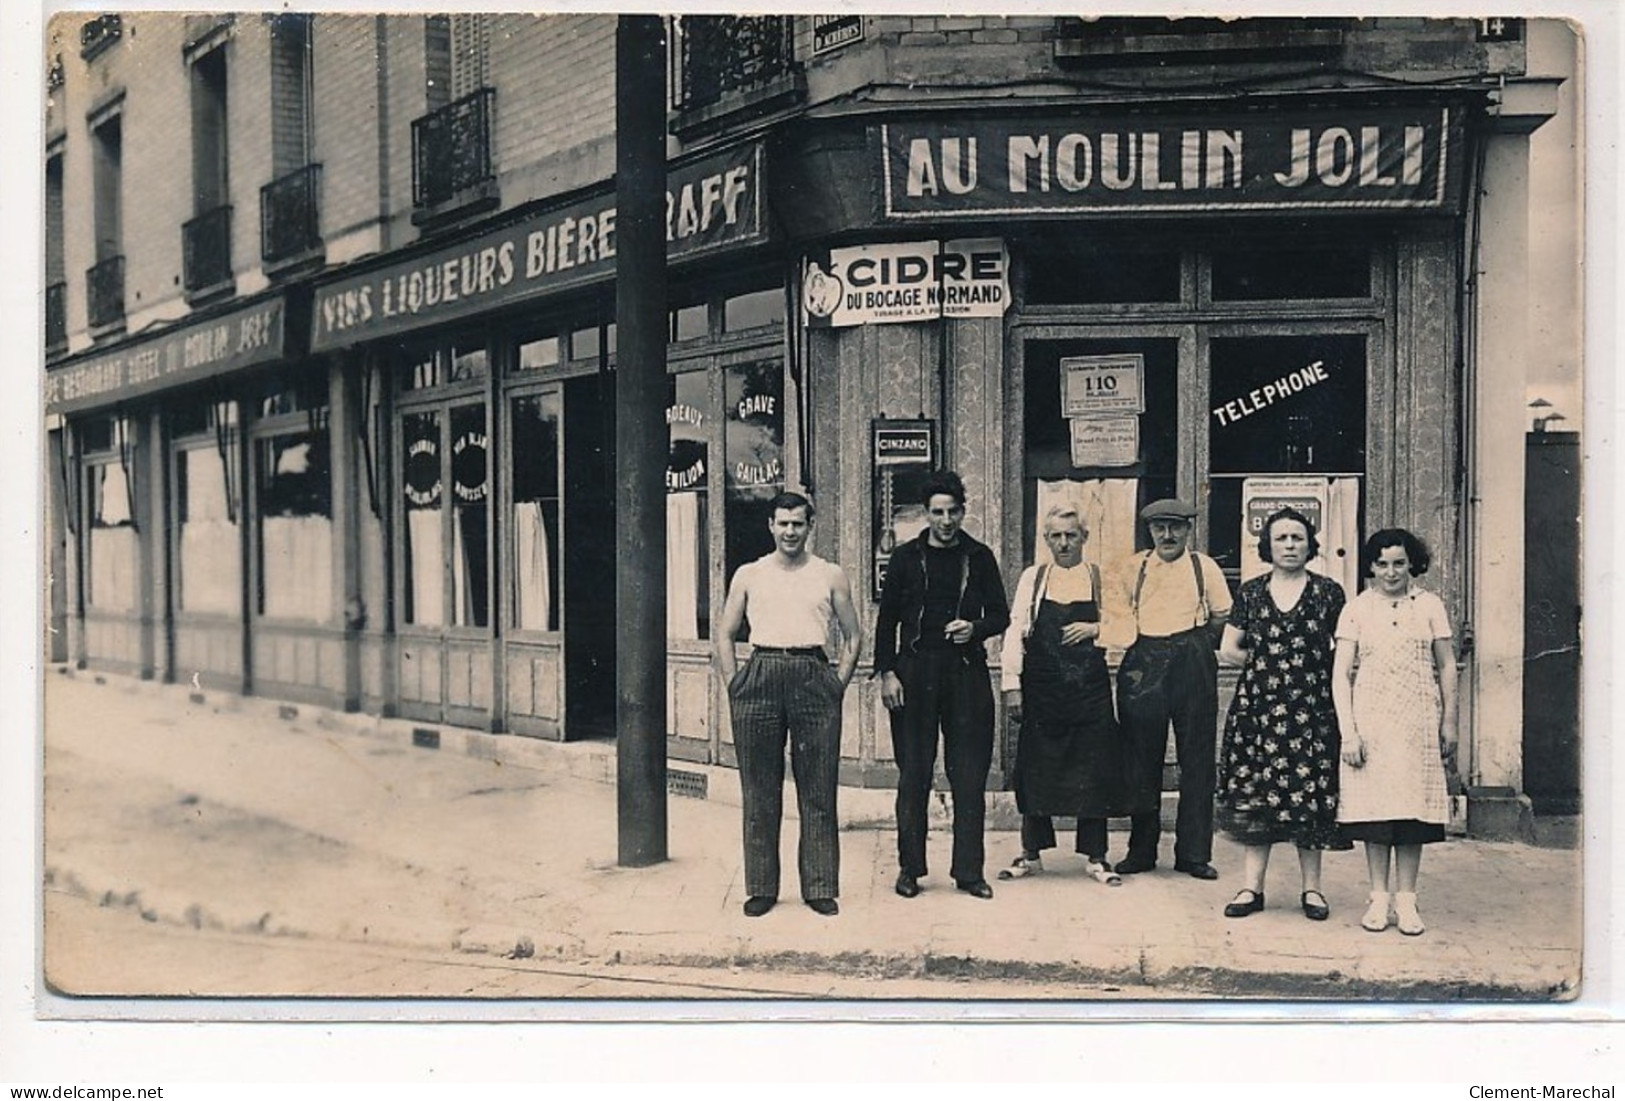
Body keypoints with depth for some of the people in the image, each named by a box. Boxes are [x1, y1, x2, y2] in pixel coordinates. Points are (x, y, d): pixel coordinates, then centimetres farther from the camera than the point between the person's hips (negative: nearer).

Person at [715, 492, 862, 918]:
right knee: (759, 791, 3)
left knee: (818, 791, 1)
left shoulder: (831, 576, 11)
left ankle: (821, 887, 9)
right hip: (760, 679, 1)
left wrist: (838, 684, 4)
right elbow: (725, 635, 14)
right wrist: (734, 686, 4)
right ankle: (761, 887, 12)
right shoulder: (748, 576, 12)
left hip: (814, 679, 0)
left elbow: (853, 636, 14)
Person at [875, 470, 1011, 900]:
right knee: (913, 773, 3)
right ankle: (909, 867, 12)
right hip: (915, 672, -1)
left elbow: (1001, 616, 11)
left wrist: (975, 629, -10)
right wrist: (886, 672, -2)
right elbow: (887, 619, 6)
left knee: (969, 775, 1)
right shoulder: (906, 557, 6)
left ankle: (969, 869, 9)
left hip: (967, 673, 1)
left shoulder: (979, 558, 8)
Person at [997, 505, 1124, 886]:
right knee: (1036, 768, 4)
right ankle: (1031, 853, 16)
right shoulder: (1032, 578, 7)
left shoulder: (1101, 577, 6)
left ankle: (1094, 856, 13)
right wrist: (1012, 684, -4)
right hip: (1041, 687, 0)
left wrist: (1095, 629, -10)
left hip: (1090, 687, 0)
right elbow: (1015, 631, 3)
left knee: (1093, 769, 1)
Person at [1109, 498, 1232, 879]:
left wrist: (1197, 646, 8)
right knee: (1141, 760, 3)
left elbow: (1222, 616, 13)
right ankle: (1141, 850, 13)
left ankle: (1193, 853, 8)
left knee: (1197, 760, 1)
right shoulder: (1132, 568, 9)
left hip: (1193, 665, -1)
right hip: (1144, 665, 1)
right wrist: (1132, 650, 2)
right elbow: (1120, 615, 12)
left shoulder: (1204, 567, 7)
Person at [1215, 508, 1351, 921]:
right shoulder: (1251, 593, 9)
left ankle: (1312, 888, 9)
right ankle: (1252, 887, 5)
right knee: (1254, 796, 0)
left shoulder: (1328, 593, 5)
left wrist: (1315, 665, -3)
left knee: (1309, 797, -1)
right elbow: (1228, 649, 11)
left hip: (1311, 707, -1)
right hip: (1258, 707, 1)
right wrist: (1265, 662, 5)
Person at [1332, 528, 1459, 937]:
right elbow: (1340, 674, 0)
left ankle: (1406, 901, 7)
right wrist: (1347, 731, -8)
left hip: (1418, 720, 1)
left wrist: (1449, 723, 6)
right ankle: (1380, 899, 9)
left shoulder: (1429, 605, 6)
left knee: (1413, 806, 0)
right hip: (1370, 719, 0)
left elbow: (1447, 667, 10)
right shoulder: (1357, 609, 3)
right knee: (1374, 806, 0)